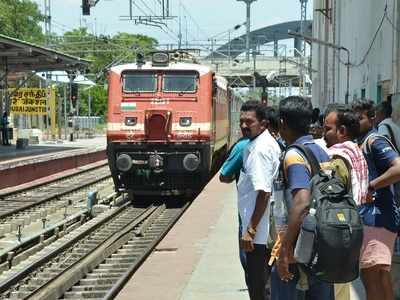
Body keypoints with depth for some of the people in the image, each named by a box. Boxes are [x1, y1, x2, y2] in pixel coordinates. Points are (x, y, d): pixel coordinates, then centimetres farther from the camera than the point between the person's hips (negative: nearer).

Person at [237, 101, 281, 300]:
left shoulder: (260, 149, -19)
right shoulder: (267, 143, 12)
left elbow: (264, 193, -25)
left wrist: (251, 230, -22)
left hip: (259, 232, -10)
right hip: (267, 231, 10)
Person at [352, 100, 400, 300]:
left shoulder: (374, 141, -11)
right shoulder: (360, 143, 18)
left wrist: (369, 186, -21)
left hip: (376, 216, -10)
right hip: (368, 215, 10)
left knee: (371, 275, -11)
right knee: (381, 277, 17)